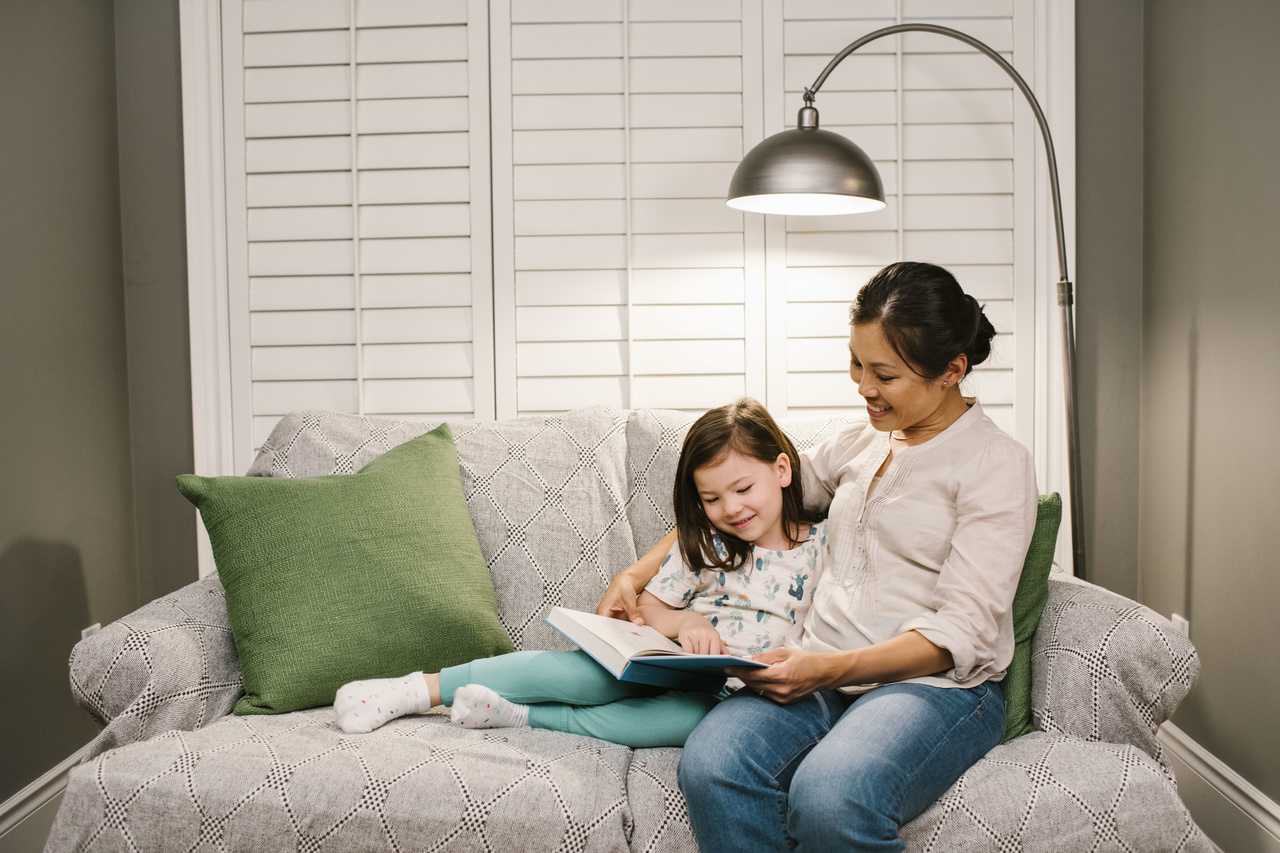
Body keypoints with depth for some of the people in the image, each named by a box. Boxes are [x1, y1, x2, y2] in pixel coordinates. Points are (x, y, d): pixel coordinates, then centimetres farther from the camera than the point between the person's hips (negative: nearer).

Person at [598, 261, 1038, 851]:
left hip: (935, 684, -4)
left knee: (829, 798, -38)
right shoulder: (859, 442, 18)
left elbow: (963, 632, -10)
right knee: (710, 769, -29)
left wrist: (831, 668, -21)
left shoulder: (997, 464, -1)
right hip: (822, 676, 5)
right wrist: (637, 574, 14)